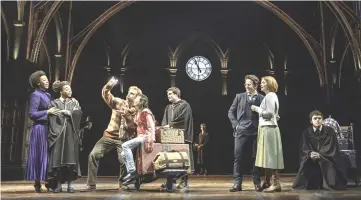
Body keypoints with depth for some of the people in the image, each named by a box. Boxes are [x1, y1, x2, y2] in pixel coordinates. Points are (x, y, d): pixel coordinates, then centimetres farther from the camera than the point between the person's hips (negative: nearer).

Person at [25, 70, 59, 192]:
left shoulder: (47, 95, 14)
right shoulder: (35, 95, -9)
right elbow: (32, 114, -15)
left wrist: (54, 112, 1)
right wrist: (47, 112, -17)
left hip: (49, 128, 8)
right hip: (40, 129, -8)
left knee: (49, 155, 9)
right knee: (40, 155, -2)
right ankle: (37, 183, 7)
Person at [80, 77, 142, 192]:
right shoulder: (118, 102, 4)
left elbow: (134, 126, -10)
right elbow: (105, 95, -6)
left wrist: (127, 115, -22)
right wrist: (108, 86, -26)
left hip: (124, 139, -2)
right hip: (110, 135, 2)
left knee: (124, 160, -19)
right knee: (93, 155, -9)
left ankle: (122, 184, 9)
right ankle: (91, 184, 1)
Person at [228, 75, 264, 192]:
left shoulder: (261, 98, 4)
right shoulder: (239, 96, 8)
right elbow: (231, 112, 10)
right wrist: (235, 124, -1)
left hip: (256, 132, -1)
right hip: (241, 131, 1)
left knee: (256, 157, 4)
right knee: (238, 157, -1)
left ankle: (257, 182, 14)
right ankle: (237, 183, 4)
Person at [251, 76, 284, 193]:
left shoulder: (270, 96, -10)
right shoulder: (271, 96, 20)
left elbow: (270, 113, -19)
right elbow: (273, 114, 22)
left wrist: (257, 109, -10)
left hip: (268, 128, -10)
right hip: (266, 128, 10)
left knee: (270, 155, -8)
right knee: (268, 156, 10)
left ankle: (276, 184, -6)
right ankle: (268, 182, 14)